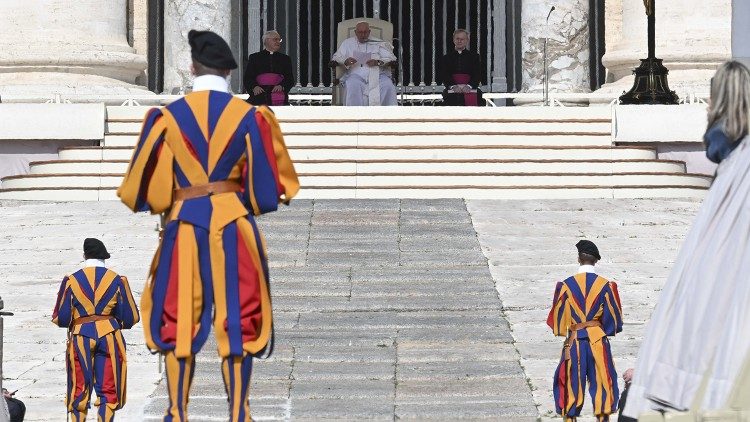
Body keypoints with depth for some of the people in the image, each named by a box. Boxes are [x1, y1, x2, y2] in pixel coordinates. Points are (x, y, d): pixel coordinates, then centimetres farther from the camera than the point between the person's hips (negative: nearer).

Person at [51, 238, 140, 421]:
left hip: (80, 338, 0)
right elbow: (130, 318, 3)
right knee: (108, 391, 4)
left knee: (79, 392, 8)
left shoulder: (71, 281, 0)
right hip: (109, 337, 0)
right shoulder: (117, 280, 2)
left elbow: (61, 318, -1)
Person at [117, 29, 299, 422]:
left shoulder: (169, 116, -3)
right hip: (234, 225, 0)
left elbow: (144, 187, 0)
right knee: (238, 319, 6)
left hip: (183, 226, 0)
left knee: (179, 319, 9)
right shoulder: (250, 116, -3)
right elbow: (270, 184, -2)